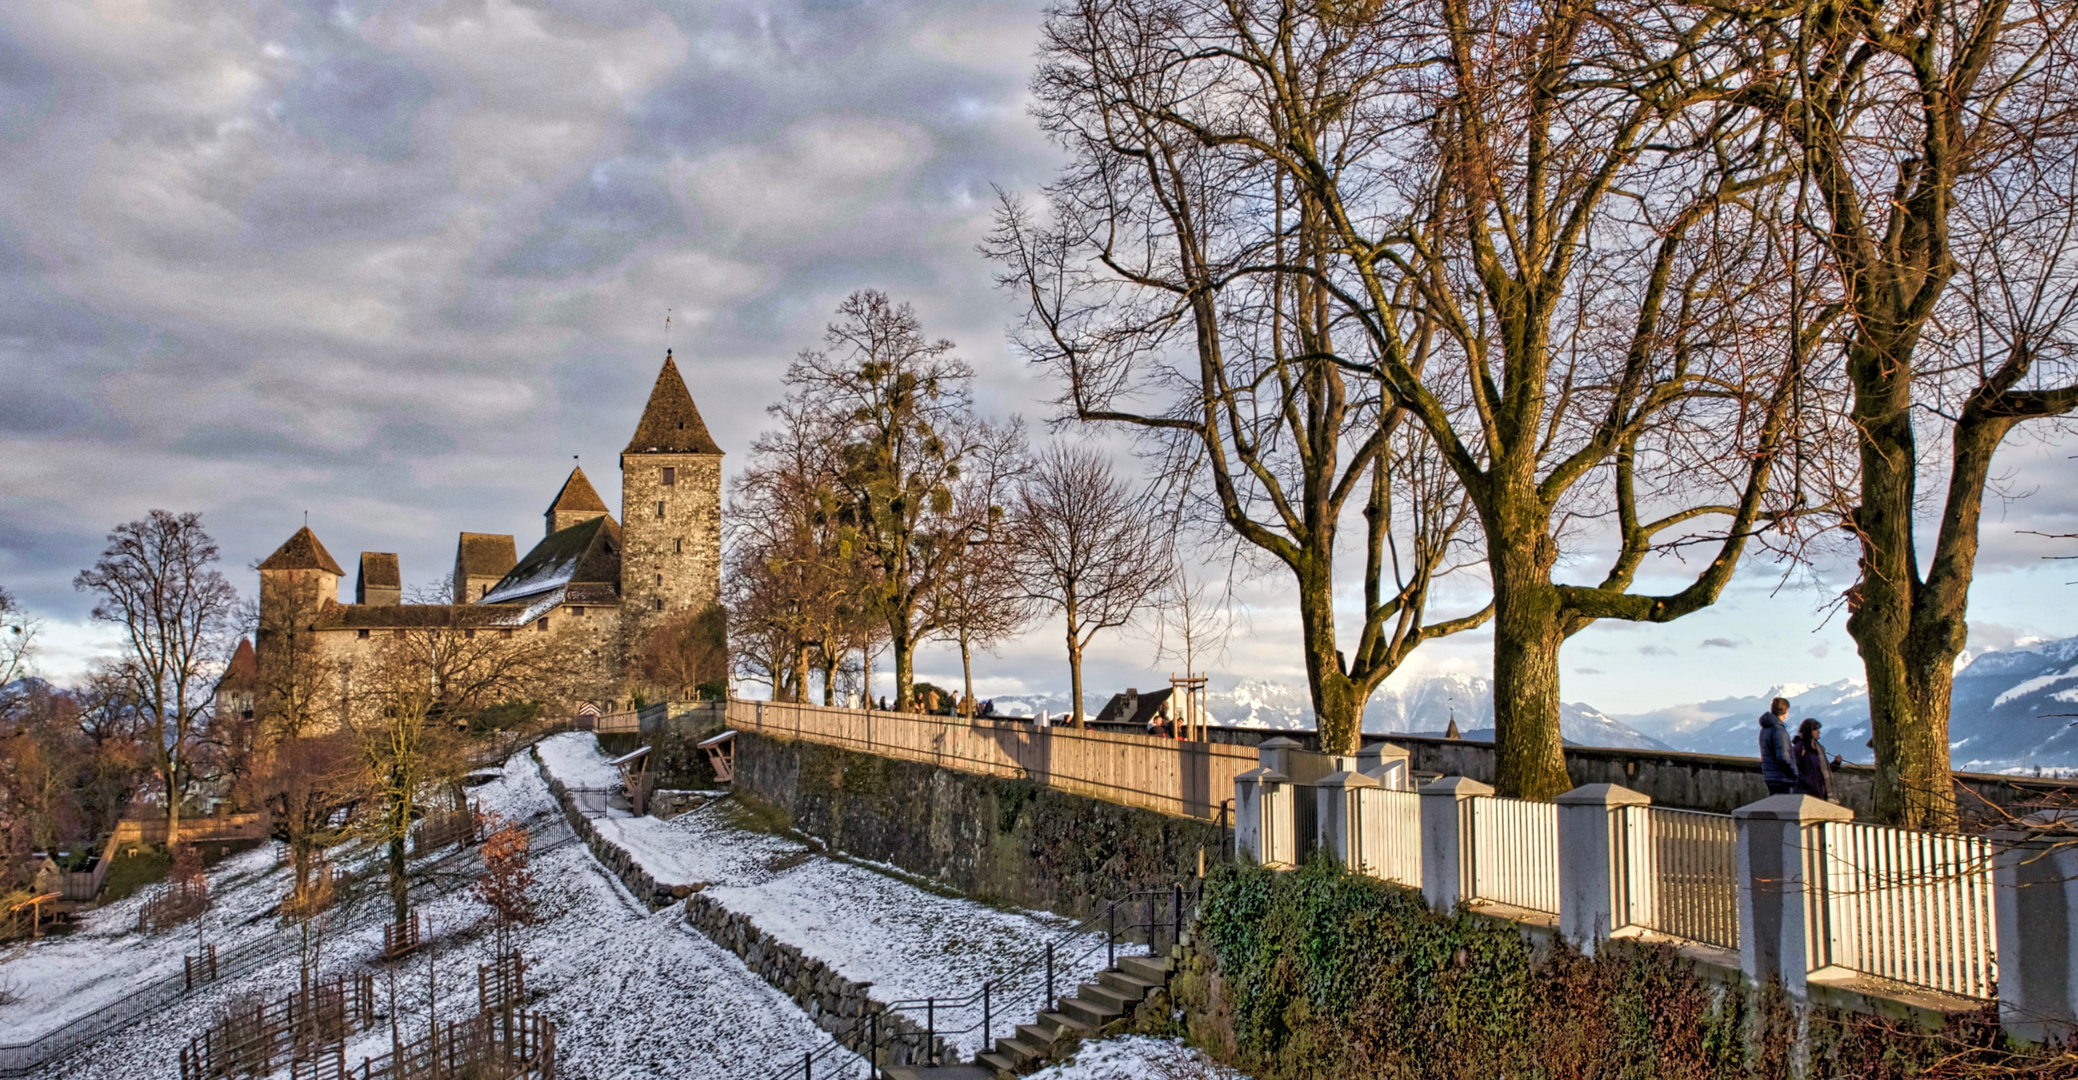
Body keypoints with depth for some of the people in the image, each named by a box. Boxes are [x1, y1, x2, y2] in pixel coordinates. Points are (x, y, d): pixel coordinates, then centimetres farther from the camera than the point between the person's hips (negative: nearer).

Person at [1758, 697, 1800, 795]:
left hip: (1769, 777, 9)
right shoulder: (1778, 730, -16)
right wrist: (1795, 774, -10)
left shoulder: (1764, 729, 14)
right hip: (1781, 779, -9)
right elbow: (1782, 757, -21)